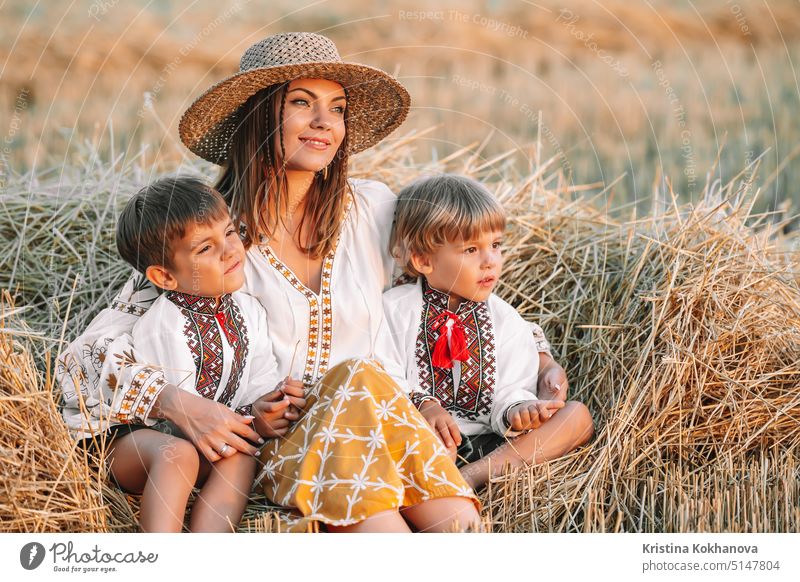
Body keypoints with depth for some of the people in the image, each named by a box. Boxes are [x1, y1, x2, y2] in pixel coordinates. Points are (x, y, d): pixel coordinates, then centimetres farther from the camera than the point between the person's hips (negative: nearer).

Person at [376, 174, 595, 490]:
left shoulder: (504, 319, 12)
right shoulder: (396, 308, 3)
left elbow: (512, 389, 6)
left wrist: (516, 411, -18)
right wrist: (423, 405, -23)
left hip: (488, 443, 5)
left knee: (577, 415, -13)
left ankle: (475, 474, -29)